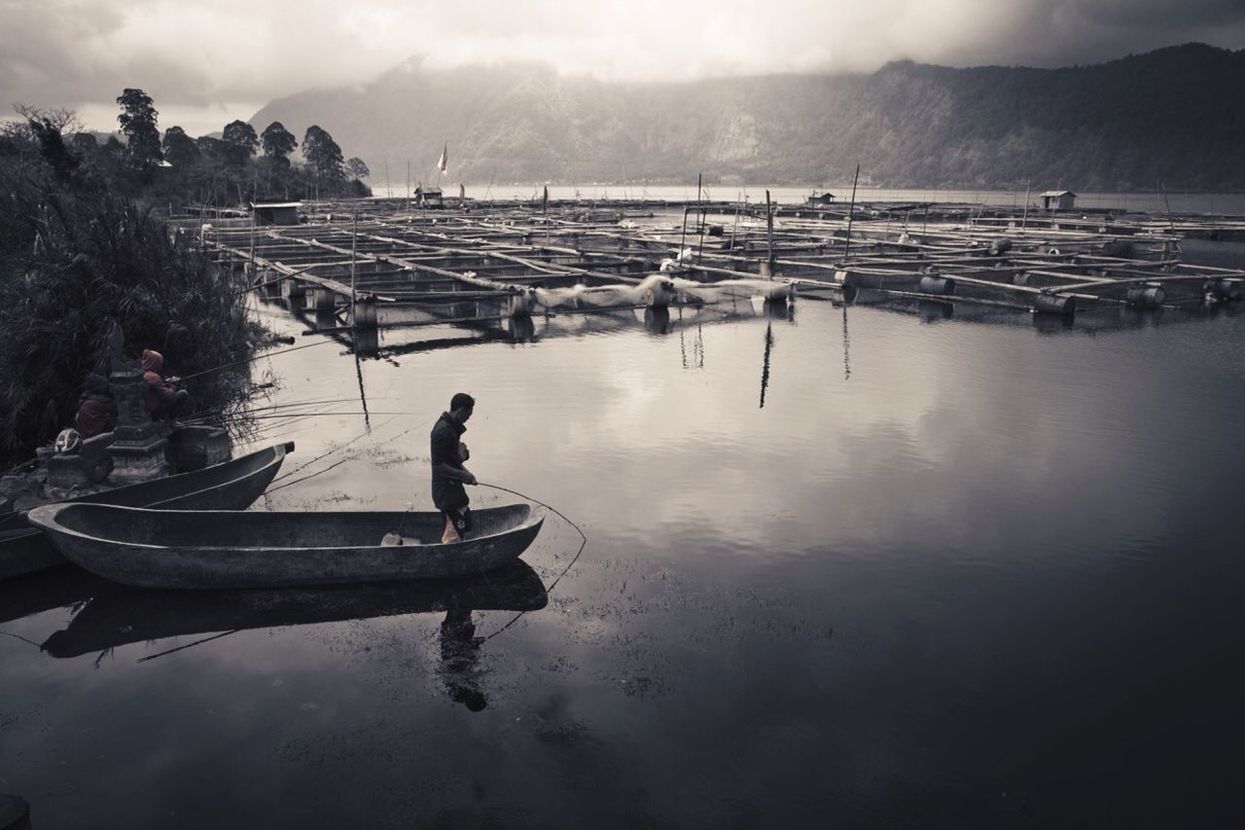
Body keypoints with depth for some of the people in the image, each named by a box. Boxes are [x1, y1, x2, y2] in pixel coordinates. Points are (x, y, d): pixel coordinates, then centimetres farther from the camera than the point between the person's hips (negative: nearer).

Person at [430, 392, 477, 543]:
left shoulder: (451, 427, 10)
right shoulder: (443, 431, -22)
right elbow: (438, 466, -24)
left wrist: (463, 471, 6)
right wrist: (463, 475, -19)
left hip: (453, 487, 10)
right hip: (446, 491, -10)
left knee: (465, 527, 17)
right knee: (454, 536, -4)